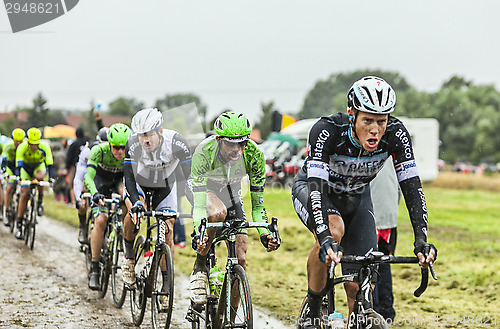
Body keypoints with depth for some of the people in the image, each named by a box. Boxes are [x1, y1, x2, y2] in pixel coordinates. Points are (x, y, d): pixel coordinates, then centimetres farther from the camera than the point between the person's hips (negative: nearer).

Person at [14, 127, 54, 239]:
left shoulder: (44, 147, -29)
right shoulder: (22, 147, -29)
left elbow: (49, 164, -33)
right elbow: (18, 164, -36)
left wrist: (51, 177, -47)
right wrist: (18, 177, -52)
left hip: (39, 166, 0)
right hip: (26, 167, 0)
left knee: (39, 176, -37)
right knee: (24, 193, -14)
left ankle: (40, 202, -12)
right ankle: (19, 225, -9)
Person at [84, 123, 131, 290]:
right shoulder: (99, 151, -33)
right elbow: (89, 177, -40)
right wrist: (95, 195, -58)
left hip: (120, 180, 2)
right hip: (101, 181, -1)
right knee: (100, 221, -19)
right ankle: (94, 268, -9)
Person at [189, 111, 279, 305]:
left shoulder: (253, 154, -30)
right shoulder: (204, 153, -37)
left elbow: (257, 201, -23)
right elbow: (199, 202, -40)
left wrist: (264, 233, -37)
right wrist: (199, 234, -54)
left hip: (230, 191, 3)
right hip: (205, 189, -3)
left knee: (240, 259, -10)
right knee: (218, 212, -40)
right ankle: (199, 269, -19)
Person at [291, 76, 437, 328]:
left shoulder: (396, 134, -28)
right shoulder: (326, 131, -37)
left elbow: (412, 187, -29)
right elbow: (316, 187, -44)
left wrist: (421, 239, -41)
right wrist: (326, 239, -58)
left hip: (356, 197, 3)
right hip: (311, 188, -3)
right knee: (334, 230, -36)